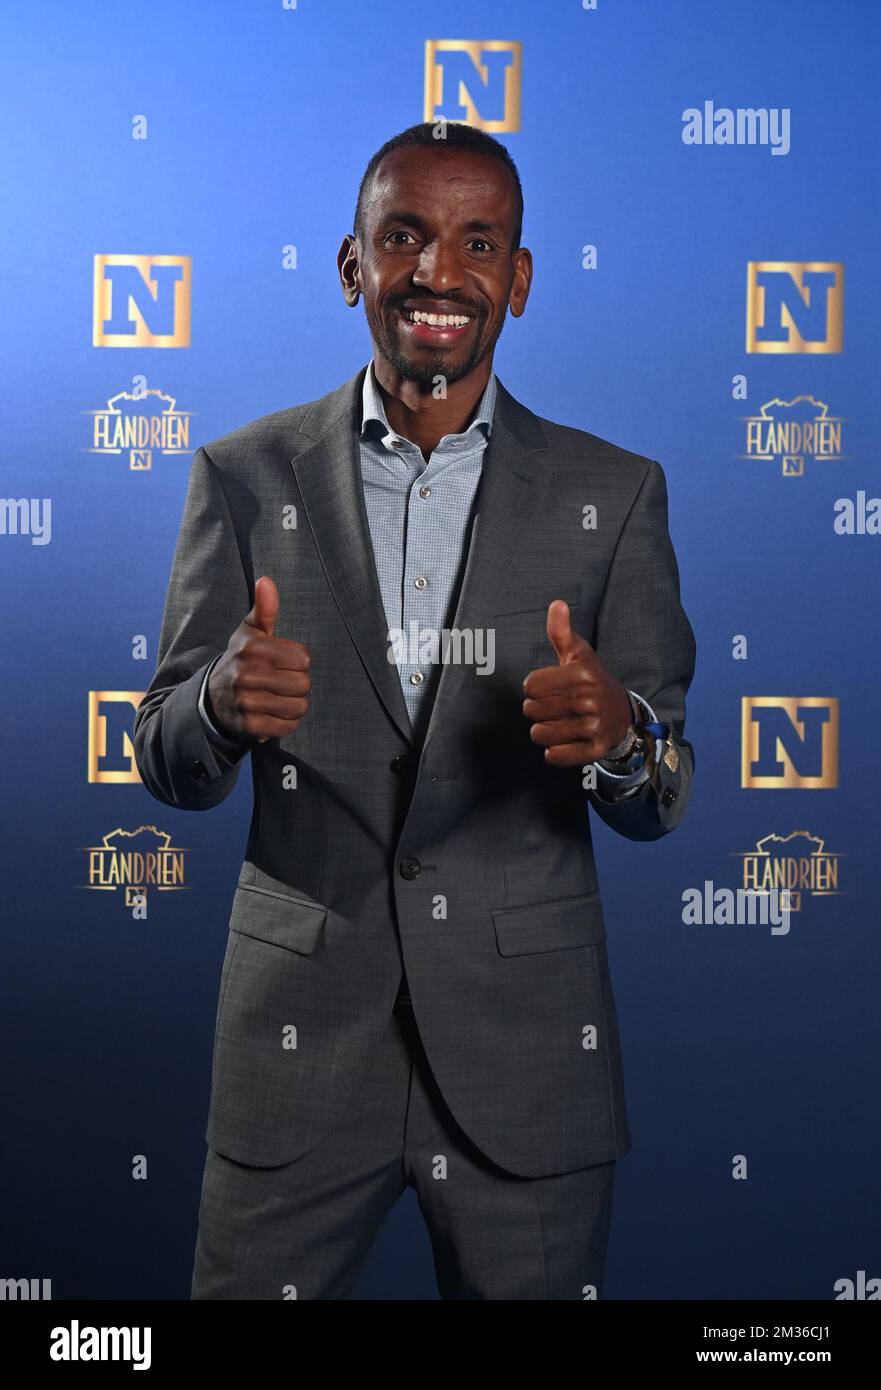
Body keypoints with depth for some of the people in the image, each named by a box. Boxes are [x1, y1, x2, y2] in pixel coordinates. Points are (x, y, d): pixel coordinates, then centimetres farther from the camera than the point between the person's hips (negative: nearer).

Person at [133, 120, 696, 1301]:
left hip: (527, 1041, 1)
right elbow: (169, 767, 1)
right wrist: (223, 702, -22)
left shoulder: (614, 494, 0)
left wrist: (620, 736, -24)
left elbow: (661, 805, 0)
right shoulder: (245, 476, 1)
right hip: (300, 1033, 0)